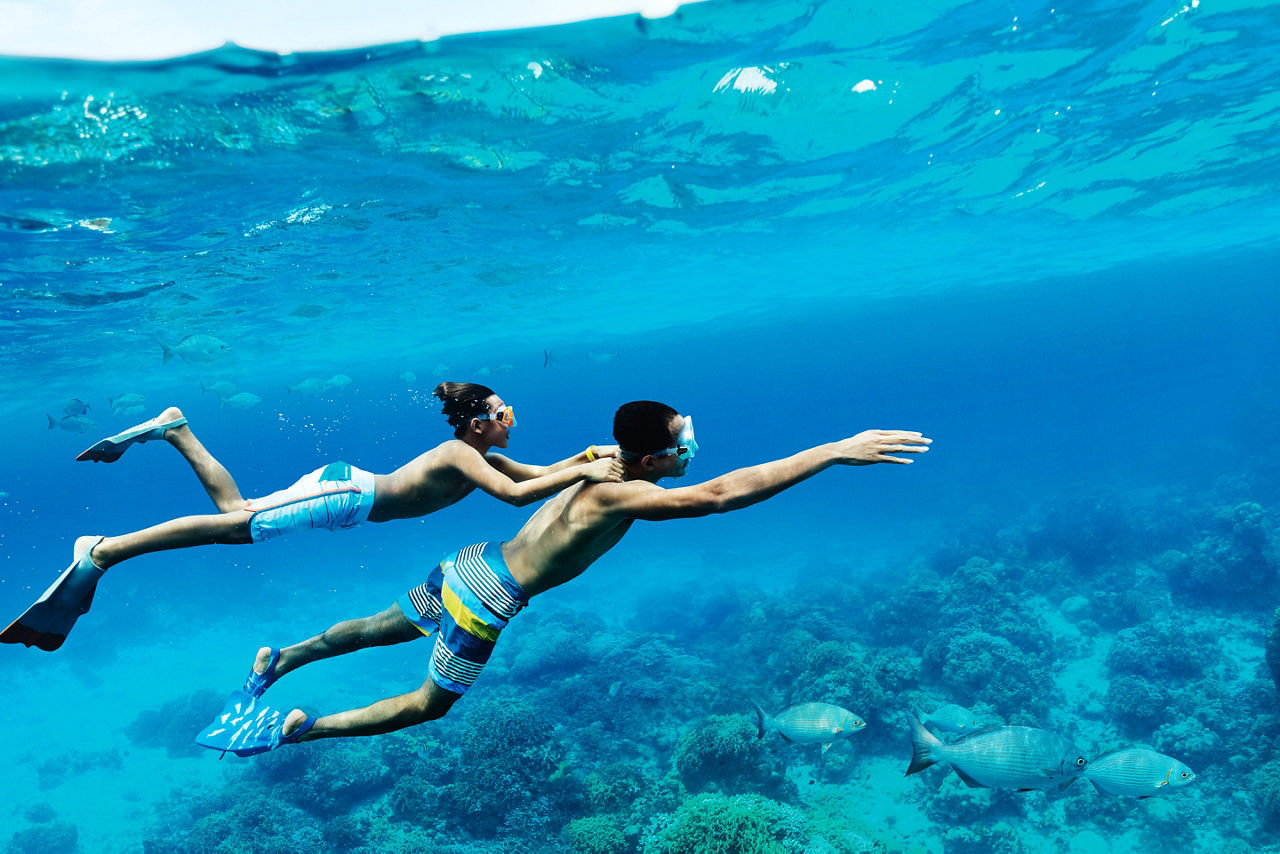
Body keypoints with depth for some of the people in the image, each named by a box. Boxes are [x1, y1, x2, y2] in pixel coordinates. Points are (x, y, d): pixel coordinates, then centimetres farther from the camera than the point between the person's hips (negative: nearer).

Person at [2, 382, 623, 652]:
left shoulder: (477, 454, 7)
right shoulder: (462, 456, -20)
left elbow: (536, 471, 13)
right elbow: (515, 494, -33)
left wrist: (584, 455, 0)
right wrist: (583, 473, -28)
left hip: (347, 486, 9)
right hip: (342, 496, -9)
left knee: (235, 511, 16)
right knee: (236, 526, -11)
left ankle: (175, 429, 19)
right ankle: (102, 553, -9)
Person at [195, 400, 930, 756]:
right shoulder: (625, 496, -27)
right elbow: (720, 495, -40)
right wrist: (836, 451, -41)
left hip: (474, 564, 8)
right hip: (487, 598, -8)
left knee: (381, 628, 25)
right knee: (429, 704, 7)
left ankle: (277, 660, 37)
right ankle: (300, 727, 8)